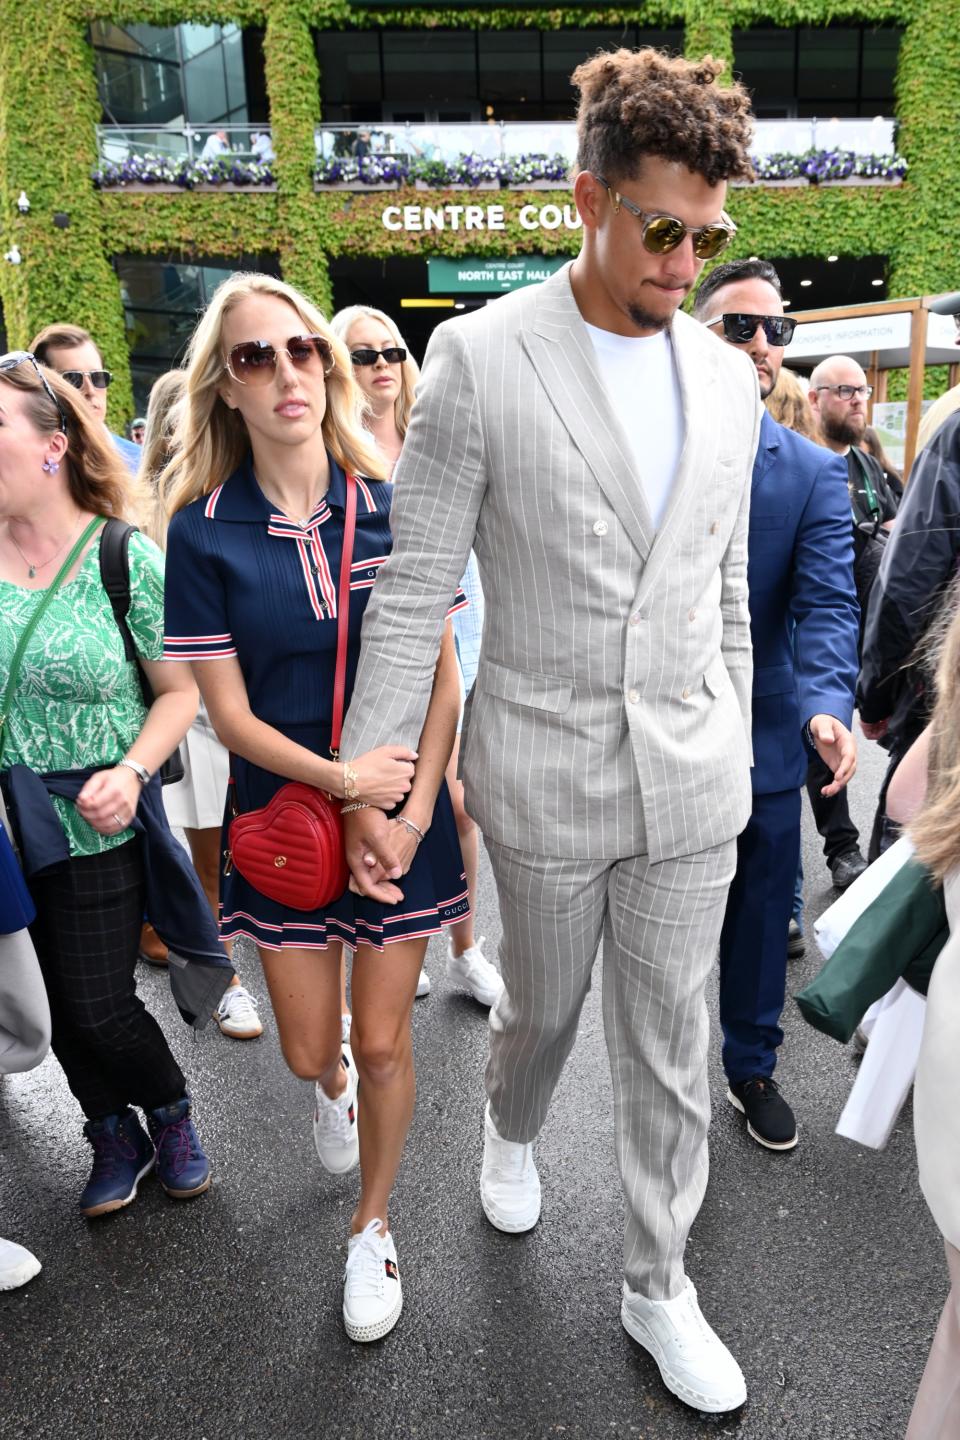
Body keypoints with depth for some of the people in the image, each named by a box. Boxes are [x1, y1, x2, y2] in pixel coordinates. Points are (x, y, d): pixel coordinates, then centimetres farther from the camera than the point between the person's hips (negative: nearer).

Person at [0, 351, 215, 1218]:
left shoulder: (123, 558, -9)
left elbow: (180, 691, -6)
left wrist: (131, 772, -20)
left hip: (96, 824, -3)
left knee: (98, 1007, 1)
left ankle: (170, 1113, 33)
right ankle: (113, 1135, 41)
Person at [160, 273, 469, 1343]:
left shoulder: (395, 506, -5)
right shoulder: (204, 531, -7)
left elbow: (442, 674, -3)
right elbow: (228, 711, -8)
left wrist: (412, 814, -12)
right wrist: (342, 777, -20)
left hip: (403, 808, 0)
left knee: (382, 1043, 9)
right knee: (308, 1049, 14)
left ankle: (372, 1227, 37)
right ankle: (330, 1087, 54)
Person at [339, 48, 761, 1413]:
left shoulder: (726, 373, 4)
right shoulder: (480, 356, -10)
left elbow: (725, 582, 12)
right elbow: (412, 590, -10)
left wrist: (736, 741, 15)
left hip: (692, 782, 3)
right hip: (544, 775, -3)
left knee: (671, 1052, 13)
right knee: (541, 1008, 20)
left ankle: (657, 1286, 36)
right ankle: (511, 1131, 56)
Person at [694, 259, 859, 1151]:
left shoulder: (815, 472, -3)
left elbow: (827, 604, -13)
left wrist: (827, 706, -31)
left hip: (761, 738, 1)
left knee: (759, 920, 16)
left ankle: (751, 1068, 41)